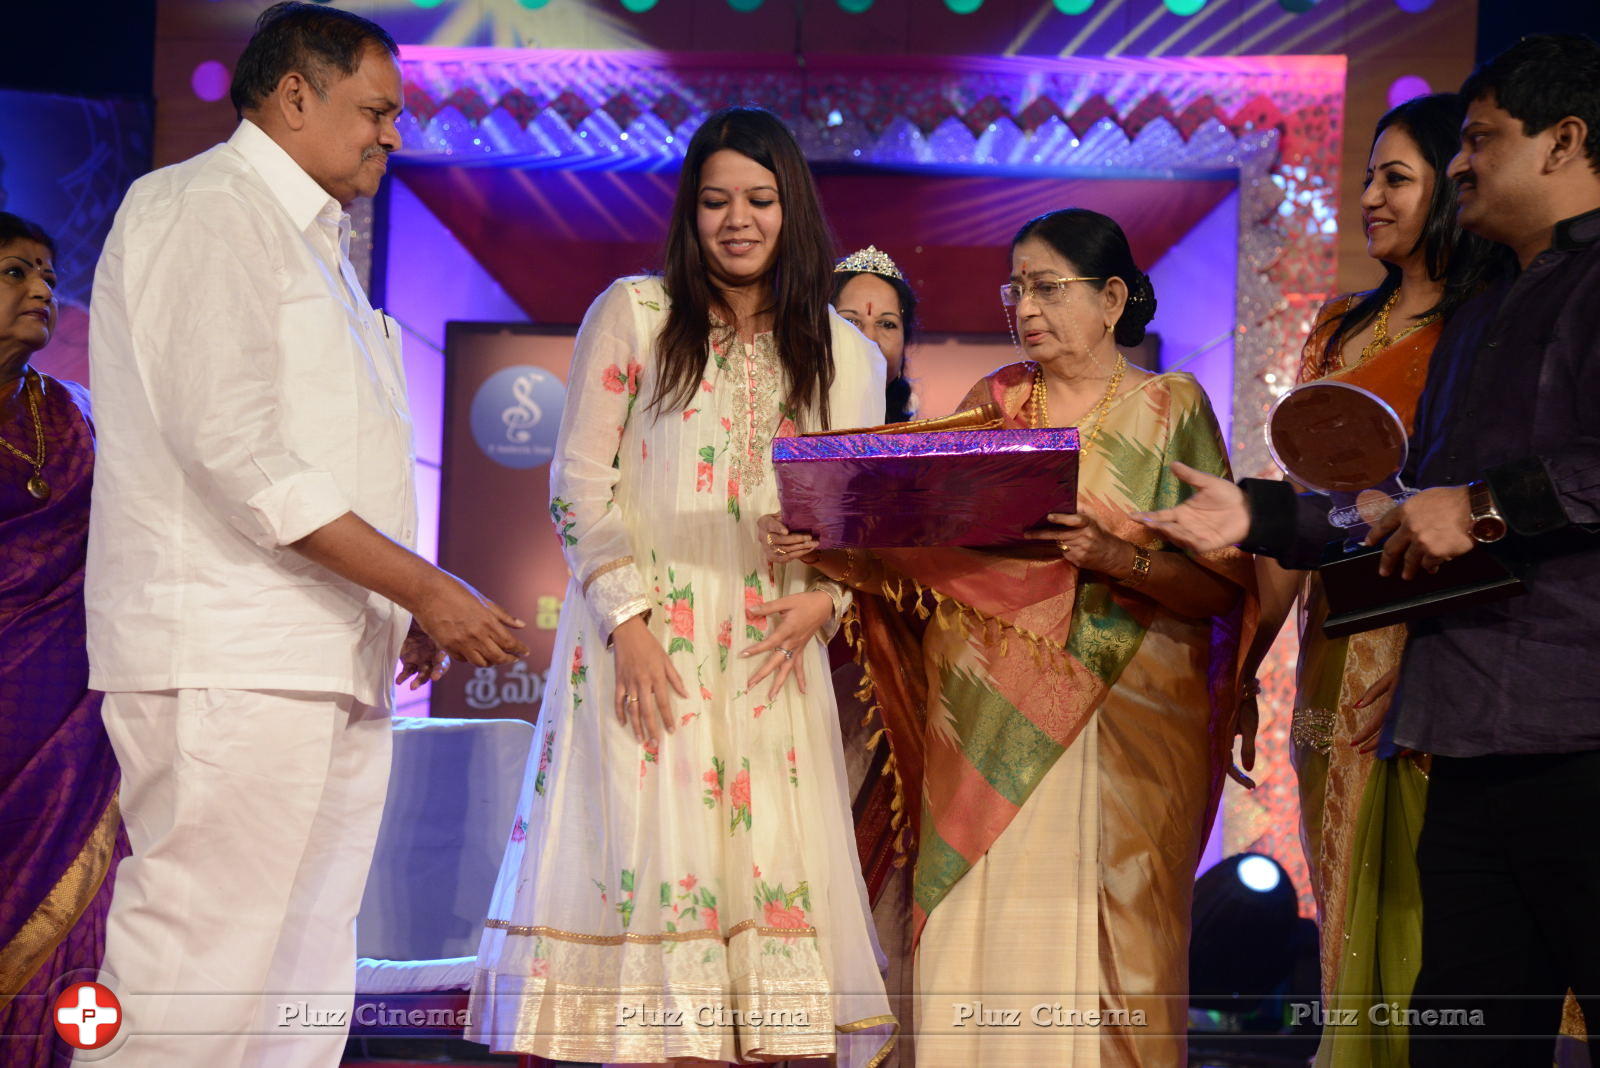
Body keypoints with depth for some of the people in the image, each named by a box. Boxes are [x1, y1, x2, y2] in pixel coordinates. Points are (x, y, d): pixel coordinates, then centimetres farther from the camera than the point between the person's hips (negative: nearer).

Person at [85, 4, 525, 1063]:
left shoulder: (311, 240, 24)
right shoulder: (203, 208, -6)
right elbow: (231, 446, -16)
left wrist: (409, 610, 13)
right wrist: (423, 587, -17)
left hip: (330, 660, 10)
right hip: (230, 660, -10)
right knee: (200, 980, -11)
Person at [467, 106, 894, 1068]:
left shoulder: (846, 354, 13)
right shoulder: (633, 313, 6)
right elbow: (579, 482, 1)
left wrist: (825, 598, -6)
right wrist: (627, 618, -10)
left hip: (772, 649, 3)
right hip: (646, 635, -2)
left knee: (774, 872, -3)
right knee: (652, 858, -8)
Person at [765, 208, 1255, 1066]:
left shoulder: (1169, 408, 5)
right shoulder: (997, 401, 15)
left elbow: (1223, 587, -5)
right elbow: (924, 552, 9)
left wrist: (1113, 557, -20)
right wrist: (823, 543, -7)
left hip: (1119, 727, -3)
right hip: (989, 725, 3)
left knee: (1097, 945, -6)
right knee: (980, 940, -2)